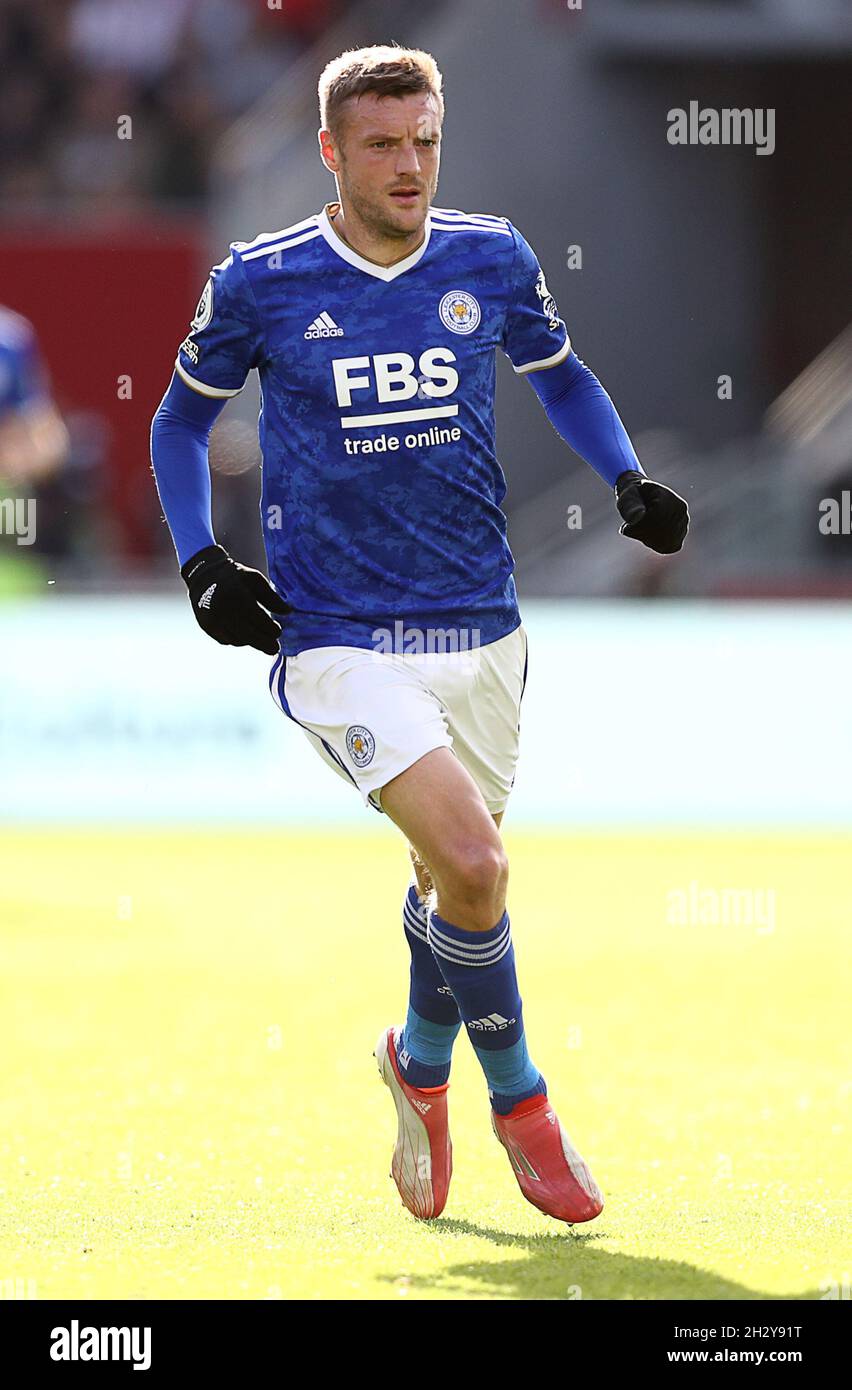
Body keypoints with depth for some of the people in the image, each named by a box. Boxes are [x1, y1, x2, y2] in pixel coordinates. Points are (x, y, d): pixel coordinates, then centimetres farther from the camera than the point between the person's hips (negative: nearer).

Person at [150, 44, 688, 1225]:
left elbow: (559, 373, 21)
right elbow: (181, 417, 11)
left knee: (453, 877, 15)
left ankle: (424, 1061, 44)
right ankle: (516, 1095, -2)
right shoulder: (261, 283, -4)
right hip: (337, 641, -4)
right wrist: (200, 565, -1)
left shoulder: (491, 260, 3)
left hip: (480, 632, 4)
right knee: (473, 864, -21)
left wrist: (629, 479, 4)